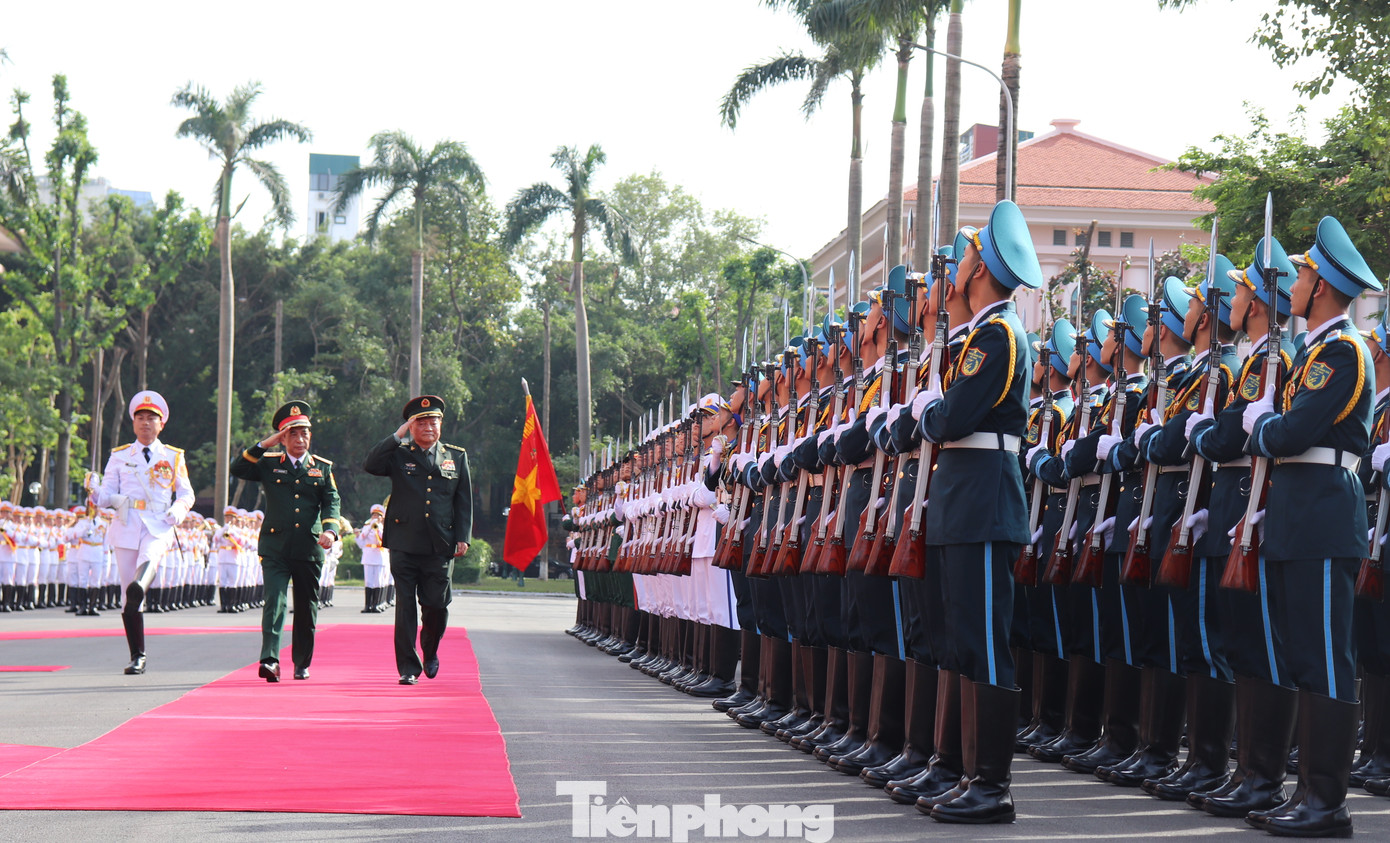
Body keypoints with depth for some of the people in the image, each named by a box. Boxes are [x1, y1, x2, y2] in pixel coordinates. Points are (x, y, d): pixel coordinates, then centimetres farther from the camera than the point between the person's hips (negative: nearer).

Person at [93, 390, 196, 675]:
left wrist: (178, 510, -7)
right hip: (126, 525, 2)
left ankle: (139, 587, -70)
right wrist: (98, 499, -15)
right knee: (128, 595, -2)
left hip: (159, 526, -1)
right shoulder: (119, 456, 15)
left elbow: (186, 493, 15)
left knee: (148, 559, -37)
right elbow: (107, 490, 9)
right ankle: (137, 656, 4)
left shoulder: (174, 457, 14)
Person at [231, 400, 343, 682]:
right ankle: (270, 660, -26)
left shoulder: (323, 468, 11)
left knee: (306, 608, 10)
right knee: (275, 601, -17)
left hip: (309, 550, 2)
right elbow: (237, 469, -4)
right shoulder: (269, 463, 8)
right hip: (275, 548, -2)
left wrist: (330, 530, -17)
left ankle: (302, 663, 24)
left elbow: (331, 503, 2)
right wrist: (264, 444, -9)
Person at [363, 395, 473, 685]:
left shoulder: (457, 457, 13)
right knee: (406, 606, -2)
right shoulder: (398, 455, 7)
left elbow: (464, 501, 12)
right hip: (404, 545, -1)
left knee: (437, 605, 1)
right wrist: (397, 436, -13)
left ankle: (430, 652, 29)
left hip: (440, 547, 1)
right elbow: (370, 466, -11)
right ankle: (408, 667, 5)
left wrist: (463, 538, 3)